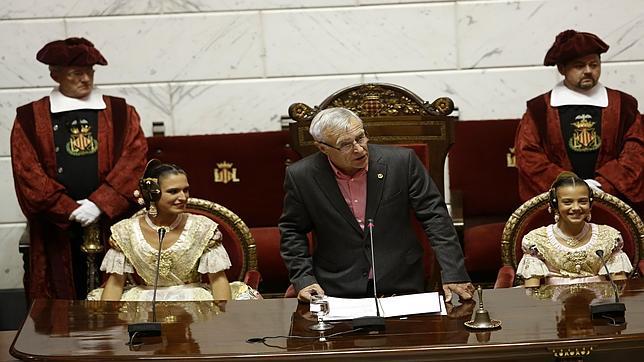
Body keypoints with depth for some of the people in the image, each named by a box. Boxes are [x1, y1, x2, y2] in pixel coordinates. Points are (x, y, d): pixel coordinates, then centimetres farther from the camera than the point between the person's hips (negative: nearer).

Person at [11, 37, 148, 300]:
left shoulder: (121, 114, 9)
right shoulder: (29, 119, 6)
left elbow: (134, 161, -1)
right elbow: (28, 172, -1)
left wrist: (100, 204, -12)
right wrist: (70, 210, -11)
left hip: (111, 225, 1)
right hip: (56, 233, 0)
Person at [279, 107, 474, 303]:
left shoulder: (402, 161, -5)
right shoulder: (301, 176, -4)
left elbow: (434, 215, -1)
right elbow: (292, 232, 9)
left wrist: (453, 274, -8)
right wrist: (303, 279, -4)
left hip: (400, 286, 0)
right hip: (337, 291, 0)